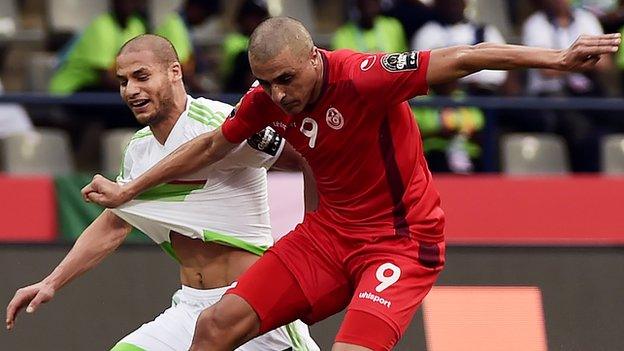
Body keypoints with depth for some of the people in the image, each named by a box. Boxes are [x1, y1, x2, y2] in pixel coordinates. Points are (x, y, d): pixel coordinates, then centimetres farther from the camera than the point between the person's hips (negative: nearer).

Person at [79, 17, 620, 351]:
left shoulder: (362, 79, -24)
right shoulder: (268, 99, -3)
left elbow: (460, 60, -27)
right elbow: (212, 145, 15)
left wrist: (555, 58, -34)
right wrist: (128, 192, 24)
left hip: (403, 238, -7)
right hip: (330, 233, 7)